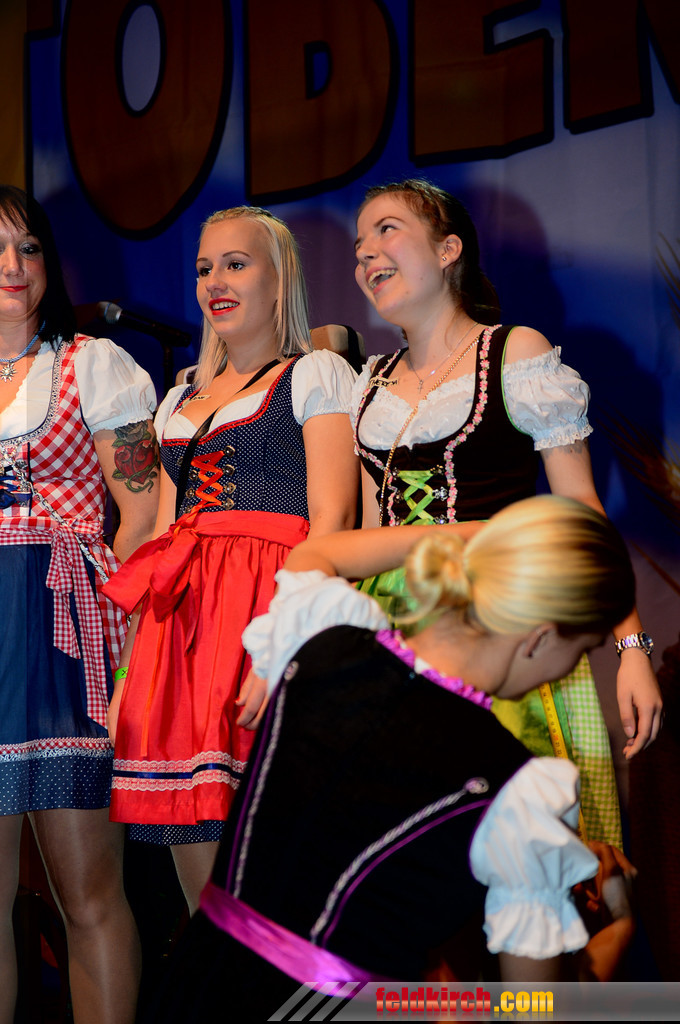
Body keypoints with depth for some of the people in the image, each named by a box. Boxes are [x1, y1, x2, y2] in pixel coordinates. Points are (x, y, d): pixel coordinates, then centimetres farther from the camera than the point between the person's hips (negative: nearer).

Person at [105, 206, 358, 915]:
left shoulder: (315, 373, 6)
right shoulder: (182, 400, 25)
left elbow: (331, 516, -6)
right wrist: (131, 669, 12)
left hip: (272, 607, -6)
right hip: (179, 621, 6)